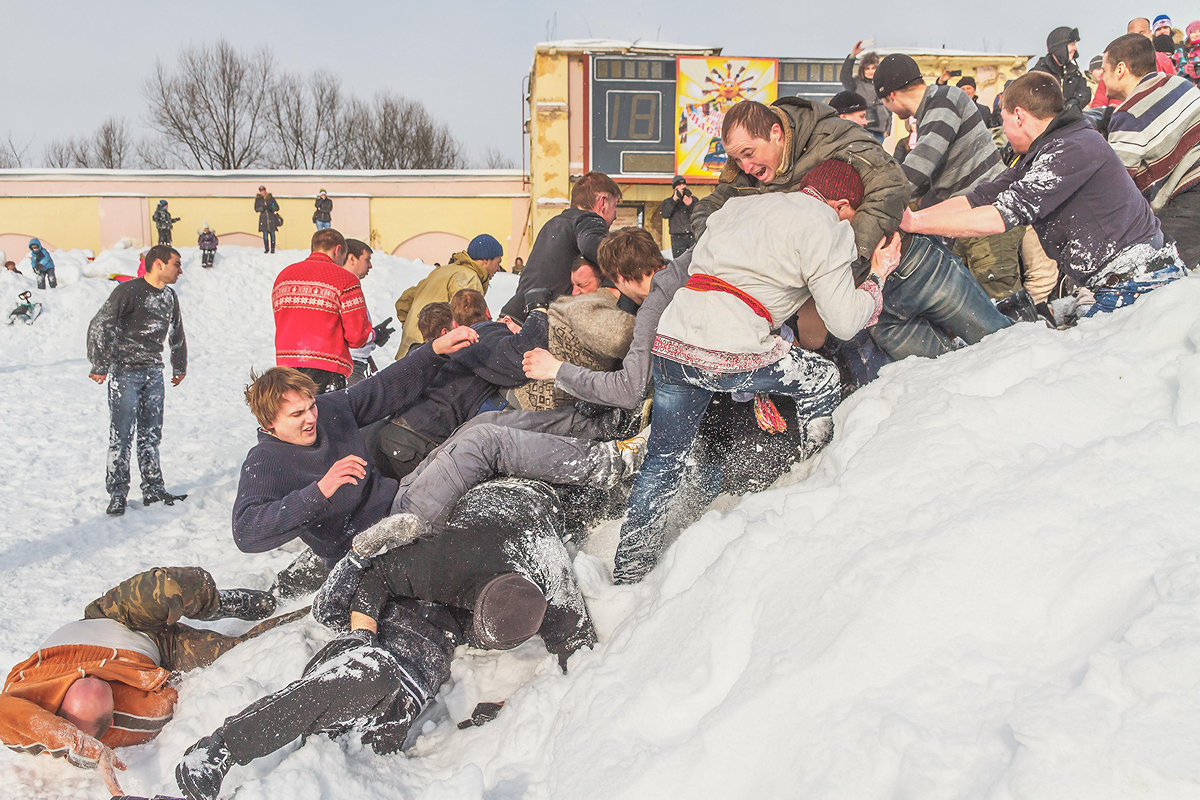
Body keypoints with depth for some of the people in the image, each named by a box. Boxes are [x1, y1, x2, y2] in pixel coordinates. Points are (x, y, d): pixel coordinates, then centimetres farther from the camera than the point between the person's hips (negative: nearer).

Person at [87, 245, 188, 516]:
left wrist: (179, 367, 32)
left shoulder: (170, 296, 11)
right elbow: (100, 326, -13)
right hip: (125, 372, -6)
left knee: (151, 433, 9)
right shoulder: (129, 291, -12)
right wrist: (100, 366, -13)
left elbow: (177, 334, 26)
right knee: (121, 434, -5)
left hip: (154, 372, 6)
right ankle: (117, 494, 3)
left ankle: (153, 488, 17)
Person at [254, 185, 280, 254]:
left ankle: (272, 249, 1)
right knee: (265, 234, -2)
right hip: (263, 217, 1)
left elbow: (277, 207, 4)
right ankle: (266, 248, 6)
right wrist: (262, 208, -17)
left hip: (271, 217, -1)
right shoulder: (258, 199, 5)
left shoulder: (271, 198, 3)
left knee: (272, 233, -4)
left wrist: (271, 208, -16)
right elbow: (256, 208, 3)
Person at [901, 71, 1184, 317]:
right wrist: (909, 215, 1)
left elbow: (1004, 215, -24)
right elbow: (977, 199, 9)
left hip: (1139, 286, -9)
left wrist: (915, 223, -21)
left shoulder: (1074, 148, -19)